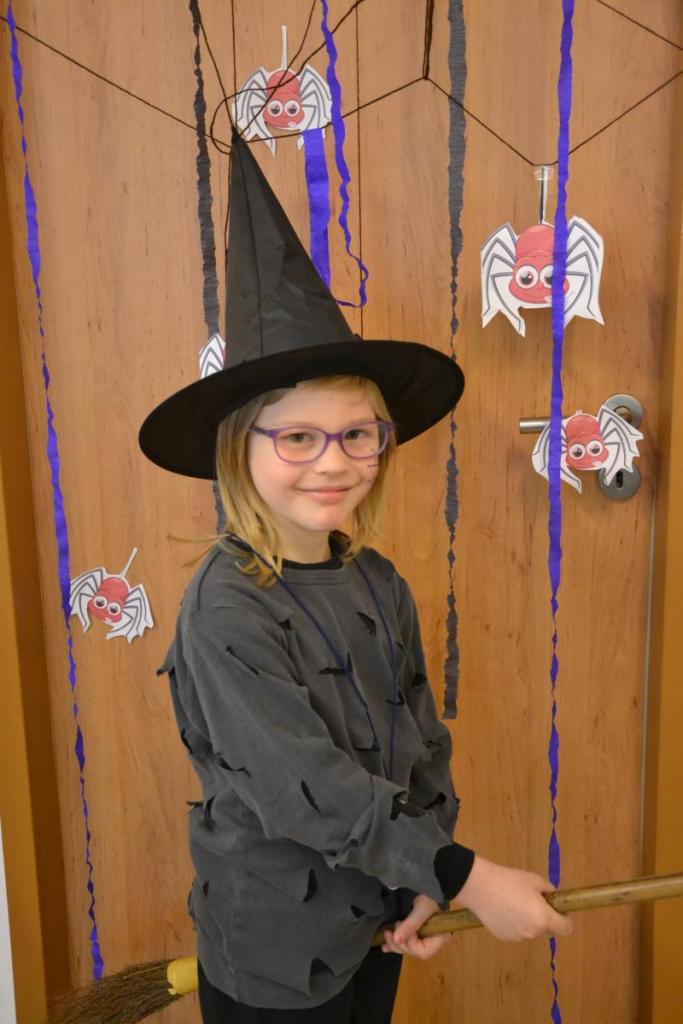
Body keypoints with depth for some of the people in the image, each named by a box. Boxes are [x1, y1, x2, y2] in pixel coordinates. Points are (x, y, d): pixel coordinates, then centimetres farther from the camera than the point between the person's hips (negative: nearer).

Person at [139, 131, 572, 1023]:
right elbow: (304, 789, -27)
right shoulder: (226, 609, -25)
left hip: (379, 918, 6)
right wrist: (466, 877, -22)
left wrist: (425, 882, -5)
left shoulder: (379, 583, -6)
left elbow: (423, 743, 1)